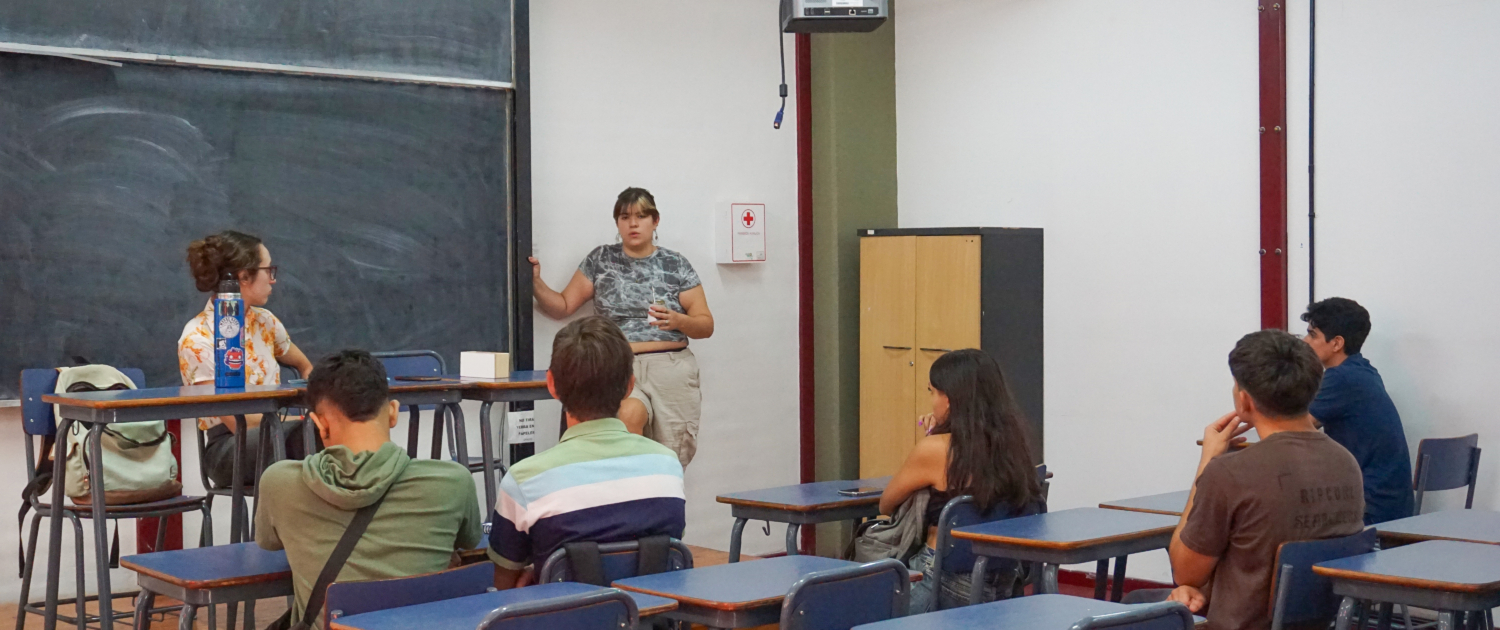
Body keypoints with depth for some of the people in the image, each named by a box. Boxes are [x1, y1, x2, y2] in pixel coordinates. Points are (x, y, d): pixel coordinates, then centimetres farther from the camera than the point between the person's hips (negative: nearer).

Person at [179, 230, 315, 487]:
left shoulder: (264, 321, 10)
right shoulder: (197, 338, -9)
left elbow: (305, 367, 27)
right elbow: (237, 421, -14)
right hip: (227, 448, -6)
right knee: (309, 432, -38)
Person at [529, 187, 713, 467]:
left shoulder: (676, 265, 10)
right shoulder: (600, 260, 12)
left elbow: (706, 325, 8)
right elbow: (562, 306, 13)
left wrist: (678, 320, -12)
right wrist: (536, 283, -4)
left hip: (671, 370, 1)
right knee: (630, 414, -35)